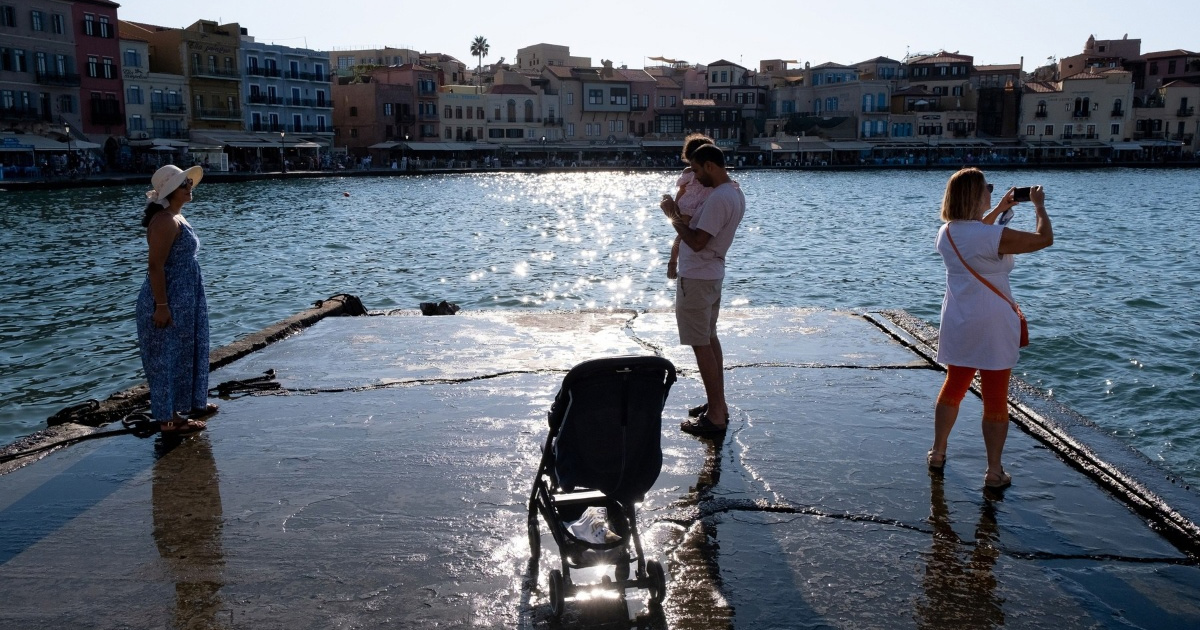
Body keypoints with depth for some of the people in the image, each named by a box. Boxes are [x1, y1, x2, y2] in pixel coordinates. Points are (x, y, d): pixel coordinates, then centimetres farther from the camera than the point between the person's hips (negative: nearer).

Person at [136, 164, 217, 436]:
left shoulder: (176, 217, 13)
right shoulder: (165, 220, -18)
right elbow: (156, 266, -23)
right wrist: (161, 306, -26)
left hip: (184, 300, 10)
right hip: (170, 301, -10)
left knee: (186, 352, 19)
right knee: (168, 356, -2)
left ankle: (189, 404, 32)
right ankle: (168, 419, 5)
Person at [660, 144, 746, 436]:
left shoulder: (718, 198, -23)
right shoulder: (735, 193, 10)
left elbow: (697, 242, -24)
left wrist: (673, 217, -12)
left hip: (696, 278, -10)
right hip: (712, 274, 10)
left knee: (701, 344, -5)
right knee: (710, 339, 18)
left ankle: (716, 416, 0)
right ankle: (718, 405, 27)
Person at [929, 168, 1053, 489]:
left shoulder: (946, 233, 1)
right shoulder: (996, 236, -20)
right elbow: (1044, 239, -11)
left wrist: (999, 209, 28)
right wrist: (1040, 207, 5)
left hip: (958, 326, 6)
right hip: (993, 327, -6)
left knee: (953, 388, 21)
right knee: (996, 399, 4)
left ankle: (937, 454, 30)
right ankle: (994, 472, 11)